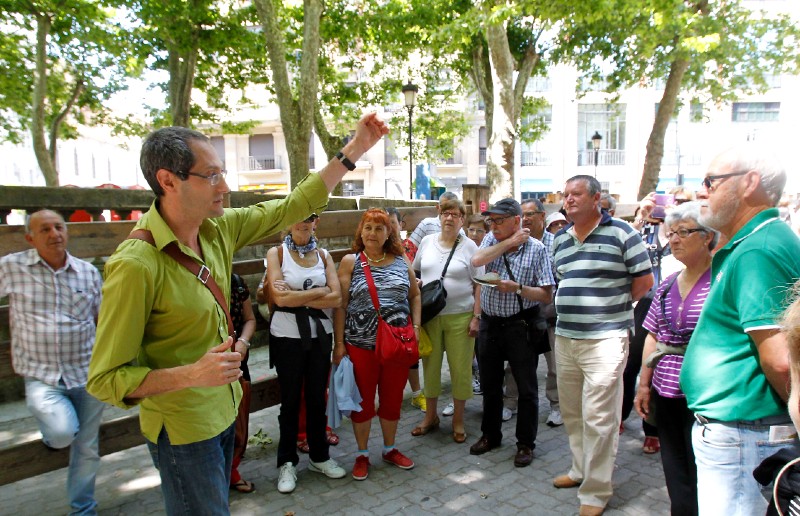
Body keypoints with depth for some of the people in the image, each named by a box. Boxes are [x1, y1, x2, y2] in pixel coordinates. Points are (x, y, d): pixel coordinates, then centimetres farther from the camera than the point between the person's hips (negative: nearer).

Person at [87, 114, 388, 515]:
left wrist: (356, 148, -1)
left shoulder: (218, 229, -7)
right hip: (183, 430, -7)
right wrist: (192, 373, -35)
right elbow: (104, 380, -21)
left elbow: (293, 206, 1)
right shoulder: (136, 264, -27)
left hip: (224, 410, 7)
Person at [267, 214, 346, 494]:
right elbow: (280, 298, -17)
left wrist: (296, 297, -14)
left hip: (320, 334, 3)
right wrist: (320, 291, -11)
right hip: (287, 336, -3)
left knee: (317, 397, 13)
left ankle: (319, 455, 31)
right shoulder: (276, 253, -4)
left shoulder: (323, 255, 4)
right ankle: (287, 462, 25)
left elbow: (336, 298, -7)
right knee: (290, 400, 8)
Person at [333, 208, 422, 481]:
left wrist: (415, 326, 1)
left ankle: (390, 449, 35)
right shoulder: (350, 262, -2)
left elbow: (415, 295, 13)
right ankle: (362, 454, 29)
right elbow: (340, 305, -4)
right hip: (361, 345, -2)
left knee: (393, 399, 14)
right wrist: (339, 343, -7)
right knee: (363, 401, 10)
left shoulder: (401, 261, 6)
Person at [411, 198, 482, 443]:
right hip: (429, 315, 3)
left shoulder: (469, 247, -2)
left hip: (460, 316, -2)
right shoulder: (427, 242, 6)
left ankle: (458, 420, 22)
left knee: (460, 368, 4)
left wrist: (476, 316, -8)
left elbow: (479, 285, -2)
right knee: (430, 366, 11)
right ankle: (430, 416, 28)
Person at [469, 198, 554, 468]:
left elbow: (547, 295, -11)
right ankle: (490, 435, 35)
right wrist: (510, 242, -17)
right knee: (490, 385, 16)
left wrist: (516, 288, -24)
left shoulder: (536, 248, -9)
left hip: (521, 326, -4)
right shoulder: (491, 240, 3)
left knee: (526, 388, 6)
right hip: (490, 323, 4)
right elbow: (476, 261, -19)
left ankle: (525, 443, 24)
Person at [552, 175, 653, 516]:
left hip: (605, 339, -6)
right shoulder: (560, 239, 12)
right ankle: (580, 469, 37)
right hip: (565, 337, 7)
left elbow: (644, 280, -3)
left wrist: (612, 306, 0)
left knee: (598, 418, -1)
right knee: (572, 412, 17)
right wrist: (577, 307, 10)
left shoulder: (621, 233, -6)